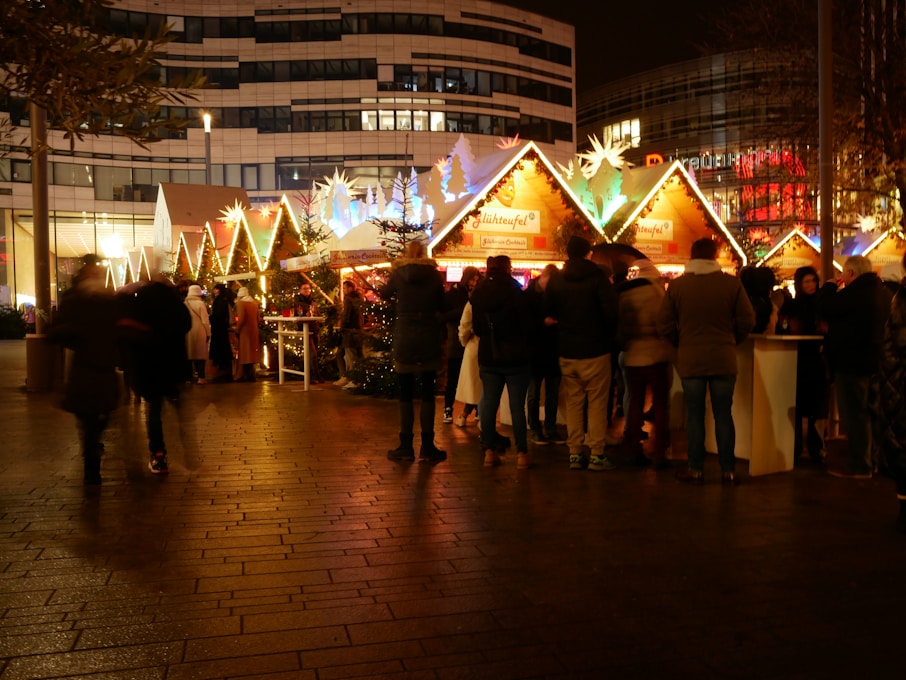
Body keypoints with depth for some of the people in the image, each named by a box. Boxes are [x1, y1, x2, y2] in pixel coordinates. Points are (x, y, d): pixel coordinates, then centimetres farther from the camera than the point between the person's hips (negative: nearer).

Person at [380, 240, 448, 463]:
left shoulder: (399, 274, -2)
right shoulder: (434, 275, 0)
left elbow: (384, 294, 16)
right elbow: (441, 306, 8)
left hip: (404, 340, 0)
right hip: (429, 340, 1)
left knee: (406, 394, 6)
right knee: (427, 394, 5)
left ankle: (406, 447, 9)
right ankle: (427, 447, 7)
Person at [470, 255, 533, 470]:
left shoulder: (478, 295, 0)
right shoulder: (516, 294, -13)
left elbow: (476, 328, 7)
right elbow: (526, 325, -9)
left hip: (488, 357, 4)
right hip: (516, 358, -3)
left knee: (489, 405, 9)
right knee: (517, 407, 2)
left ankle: (490, 452, 11)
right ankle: (521, 453, 5)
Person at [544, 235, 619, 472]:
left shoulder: (555, 281, 4)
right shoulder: (598, 277, -9)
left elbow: (549, 313, 7)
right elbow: (611, 312, -16)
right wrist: (609, 337, 0)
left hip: (567, 352, 4)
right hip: (596, 352, -4)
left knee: (573, 403, 10)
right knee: (597, 404, 2)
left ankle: (575, 454, 12)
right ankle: (597, 455, 3)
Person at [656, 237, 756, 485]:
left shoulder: (677, 285, -4)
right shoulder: (732, 283, -5)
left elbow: (664, 325, -2)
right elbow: (747, 321, -2)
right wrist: (730, 341, 14)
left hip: (690, 360, 0)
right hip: (724, 359, 0)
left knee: (694, 415, 7)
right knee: (723, 415, 8)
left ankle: (696, 469, 11)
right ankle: (728, 470, 12)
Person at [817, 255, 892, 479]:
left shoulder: (855, 292, -21)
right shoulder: (881, 291, 10)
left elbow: (825, 309, -17)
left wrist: (829, 286, -2)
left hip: (851, 361, -10)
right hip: (872, 360, 10)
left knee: (853, 414, -3)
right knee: (865, 413, 18)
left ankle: (859, 466, 1)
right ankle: (869, 460, 26)